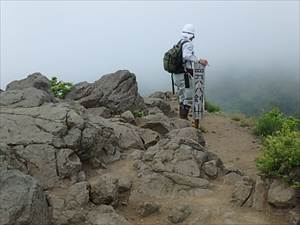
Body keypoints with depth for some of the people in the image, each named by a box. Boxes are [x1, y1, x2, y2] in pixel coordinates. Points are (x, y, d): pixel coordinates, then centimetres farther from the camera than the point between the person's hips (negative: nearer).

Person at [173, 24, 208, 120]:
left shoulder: (179, 44, 12)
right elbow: (186, 56, -32)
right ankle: (184, 118, -7)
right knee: (189, 98, -5)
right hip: (185, 75, -9)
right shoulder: (188, 44, -14)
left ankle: (182, 119, 20)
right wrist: (199, 61, -37)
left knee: (182, 99, 15)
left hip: (177, 75, 9)